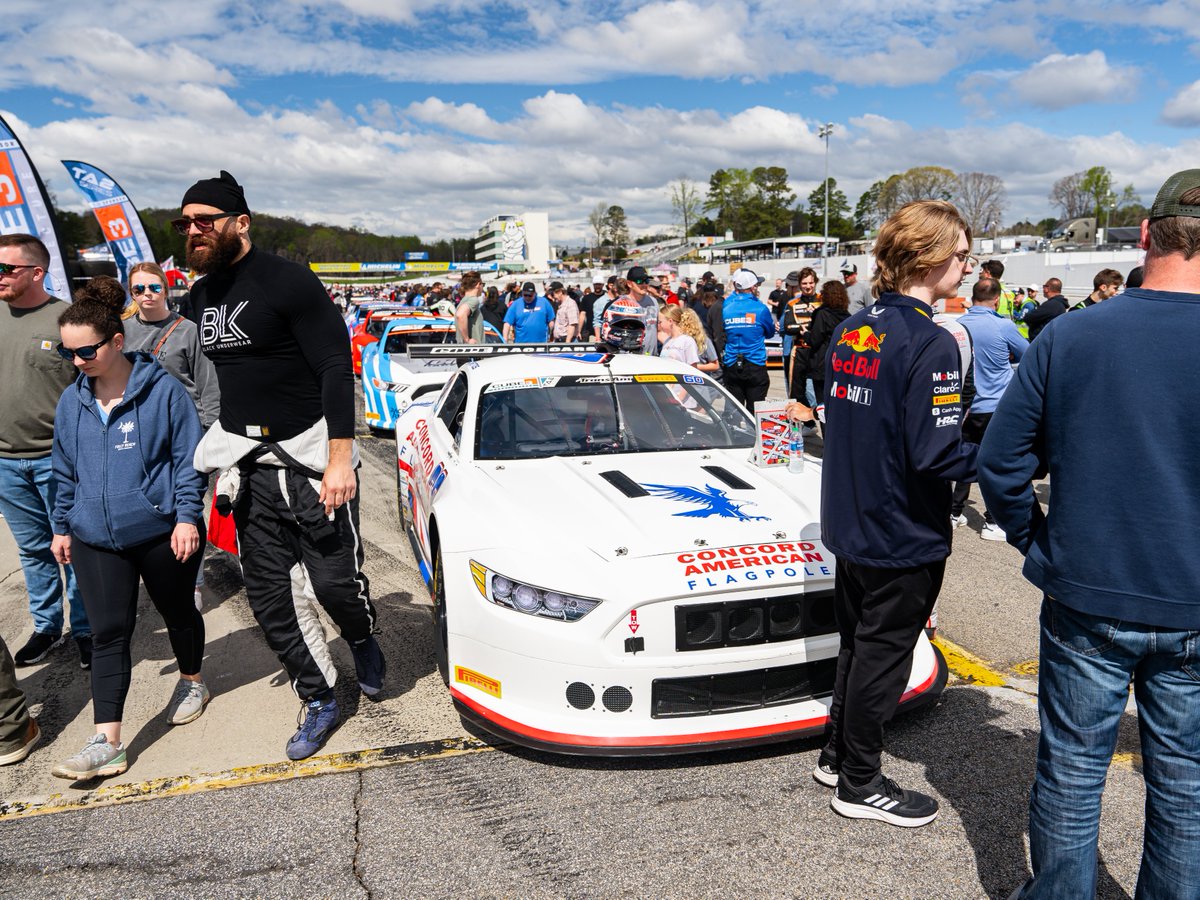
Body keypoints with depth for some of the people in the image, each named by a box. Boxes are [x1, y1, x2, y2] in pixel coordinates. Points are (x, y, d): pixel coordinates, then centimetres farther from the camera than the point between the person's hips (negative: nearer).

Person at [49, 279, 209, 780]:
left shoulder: (163, 390, -10)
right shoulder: (71, 403, 5)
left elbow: (188, 457, -8)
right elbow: (65, 472, 15)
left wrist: (187, 516, -14)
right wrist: (61, 526, 17)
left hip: (163, 532, -3)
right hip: (95, 539, 4)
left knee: (177, 612, 16)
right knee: (108, 634, 1)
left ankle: (192, 682, 42)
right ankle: (106, 743, 2)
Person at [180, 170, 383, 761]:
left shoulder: (287, 282, -11)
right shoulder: (201, 295, 12)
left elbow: (337, 368, -15)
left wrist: (339, 459, -21)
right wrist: (223, 457, 17)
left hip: (312, 459, -7)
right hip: (251, 467, 7)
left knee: (335, 579, -3)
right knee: (268, 597, 7)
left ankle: (364, 642, 32)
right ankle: (319, 701, 22)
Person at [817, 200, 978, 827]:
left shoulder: (850, 331, 5)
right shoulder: (930, 344, -21)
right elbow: (937, 456, -24)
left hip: (851, 523, 8)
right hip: (904, 537, -8)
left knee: (858, 644, 22)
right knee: (883, 653, 8)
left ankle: (837, 756, 37)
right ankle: (859, 784, 24)